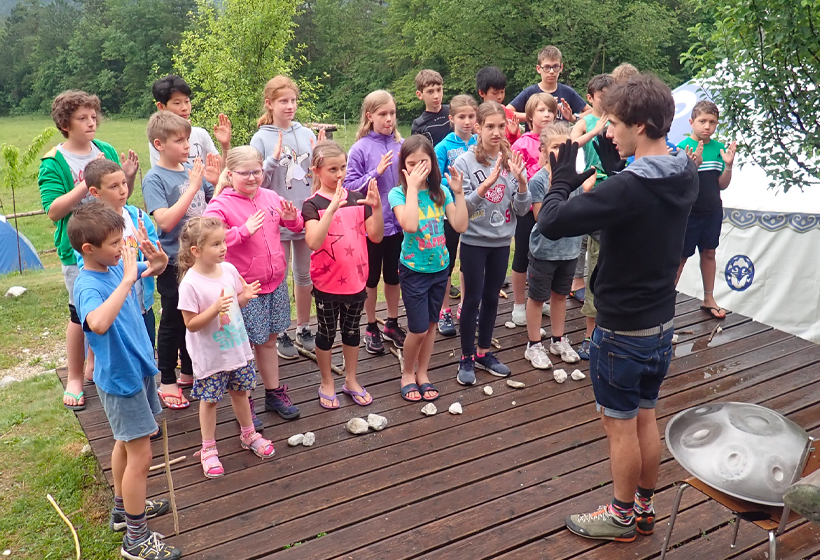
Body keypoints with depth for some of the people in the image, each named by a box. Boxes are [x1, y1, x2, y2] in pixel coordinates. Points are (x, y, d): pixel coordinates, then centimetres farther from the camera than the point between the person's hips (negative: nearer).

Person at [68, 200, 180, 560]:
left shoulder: (115, 267, -4)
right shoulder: (88, 285, -27)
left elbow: (157, 269, 15)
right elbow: (98, 323, -49)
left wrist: (157, 259, -9)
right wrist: (127, 280, -44)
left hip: (136, 369, 9)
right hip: (120, 378, -9)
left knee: (126, 444, 24)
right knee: (141, 455, 0)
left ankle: (124, 508, 45)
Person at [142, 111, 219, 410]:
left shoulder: (192, 169, 4)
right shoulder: (154, 178, -12)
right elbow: (165, 220, -24)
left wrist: (216, 181, -6)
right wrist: (193, 186, -23)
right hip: (174, 262, -6)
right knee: (173, 321, 7)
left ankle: (189, 371, 36)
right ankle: (167, 381, 22)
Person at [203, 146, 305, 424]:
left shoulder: (270, 197, 4)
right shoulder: (220, 204, -12)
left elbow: (297, 226, 16)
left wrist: (291, 218, -8)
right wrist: (244, 230, -28)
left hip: (275, 282, 5)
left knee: (268, 340, 19)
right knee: (245, 345, 6)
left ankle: (274, 392, 33)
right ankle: (243, 402, 22)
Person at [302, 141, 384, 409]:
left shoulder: (357, 198, -1)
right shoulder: (313, 205, -13)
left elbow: (376, 236, -3)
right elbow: (313, 242, -28)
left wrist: (377, 207, -19)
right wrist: (332, 208, -36)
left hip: (356, 279, 4)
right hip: (327, 282, -4)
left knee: (352, 330, 17)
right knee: (326, 332, 13)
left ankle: (351, 380, 34)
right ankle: (327, 383, 30)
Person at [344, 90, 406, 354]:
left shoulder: (401, 145, -2)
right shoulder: (360, 149, -10)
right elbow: (350, 186, -11)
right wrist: (376, 172, -21)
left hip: (398, 222, 3)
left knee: (394, 275, 17)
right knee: (372, 277, 13)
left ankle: (392, 323, 35)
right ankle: (371, 328, 29)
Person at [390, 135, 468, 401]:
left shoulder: (441, 191, -1)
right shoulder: (398, 194, -11)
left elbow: (460, 226, -9)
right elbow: (410, 225, -30)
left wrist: (458, 192, -14)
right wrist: (413, 187, -26)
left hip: (440, 267, 4)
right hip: (414, 269, -4)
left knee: (431, 324, 14)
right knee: (419, 329, -2)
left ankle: (422, 373, 31)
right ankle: (407, 373, 23)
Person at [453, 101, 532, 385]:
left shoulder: (512, 161, 0)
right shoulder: (465, 162, -10)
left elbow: (522, 209, -2)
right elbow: (461, 207, -17)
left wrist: (520, 181, -19)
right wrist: (486, 184, -30)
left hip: (502, 241, 4)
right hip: (474, 241, -3)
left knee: (491, 297, 14)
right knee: (472, 299, 3)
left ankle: (483, 352, 30)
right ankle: (466, 358, 17)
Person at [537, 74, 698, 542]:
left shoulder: (628, 188, -29)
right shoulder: (686, 177, -2)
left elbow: (551, 223, -29)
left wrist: (563, 180, -13)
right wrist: (612, 160, 5)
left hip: (622, 331, -8)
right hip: (661, 325, 8)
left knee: (621, 425, 10)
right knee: (645, 418, 21)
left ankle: (622, 516, 29)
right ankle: (645, 507, 37)